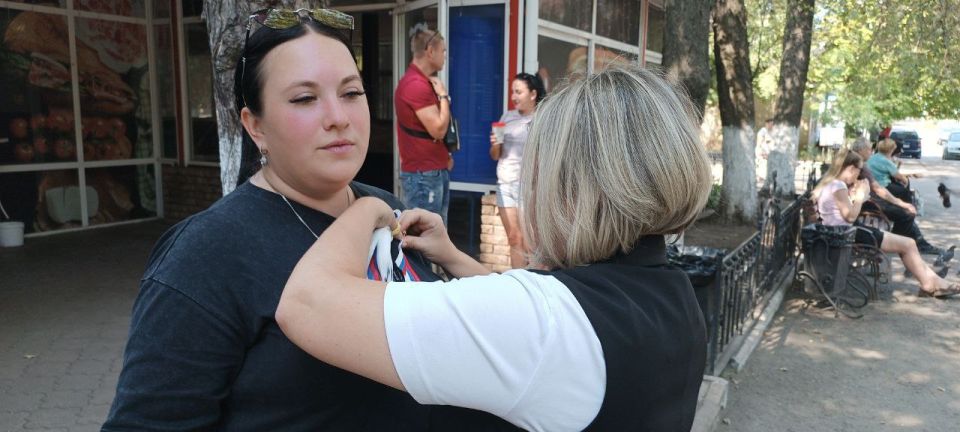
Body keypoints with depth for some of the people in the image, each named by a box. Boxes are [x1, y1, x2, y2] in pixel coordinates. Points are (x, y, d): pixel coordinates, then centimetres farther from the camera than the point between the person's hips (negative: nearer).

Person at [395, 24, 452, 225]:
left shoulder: (424, 82, 14)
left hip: (436, 171, 10)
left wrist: (444, 156, 9)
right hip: (422, 175, -10)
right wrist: (443, 95, -8)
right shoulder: (415, 84, -17)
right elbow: (438, 130, -20)